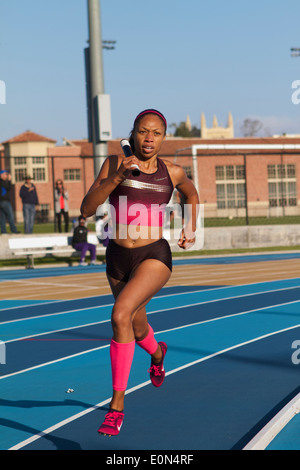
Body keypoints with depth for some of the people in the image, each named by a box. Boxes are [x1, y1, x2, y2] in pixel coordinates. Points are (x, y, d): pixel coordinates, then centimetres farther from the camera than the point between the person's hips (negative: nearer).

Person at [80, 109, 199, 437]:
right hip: (117, 258, 3)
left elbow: (192, 193, 24)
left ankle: (117, 403, -19)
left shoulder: (172, 172, 0)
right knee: (137, 327, 24)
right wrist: (116, 177, -23)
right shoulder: (115, 163, -4)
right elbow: (87, 209, -12)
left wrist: (190, 230, 17)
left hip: (154, 256, -3)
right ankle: (157, 352, 63)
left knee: (121, 315, -28)